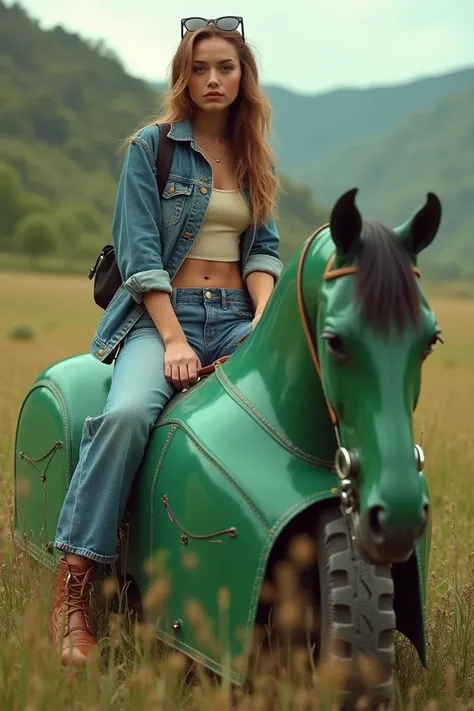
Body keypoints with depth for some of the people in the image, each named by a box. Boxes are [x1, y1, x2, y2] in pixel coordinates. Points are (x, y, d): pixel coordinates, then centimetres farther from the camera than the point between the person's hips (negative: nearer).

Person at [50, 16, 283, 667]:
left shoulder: (254, 157, 18)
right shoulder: (152, 146, 4)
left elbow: (263, 248, 14)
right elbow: (139, 253, -4)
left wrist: (264, 320, -6)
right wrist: (174, 341, -15)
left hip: (237, 316, 4)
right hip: (161, 314, -4)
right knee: (127, 414, -34)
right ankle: (74, 587, -28)